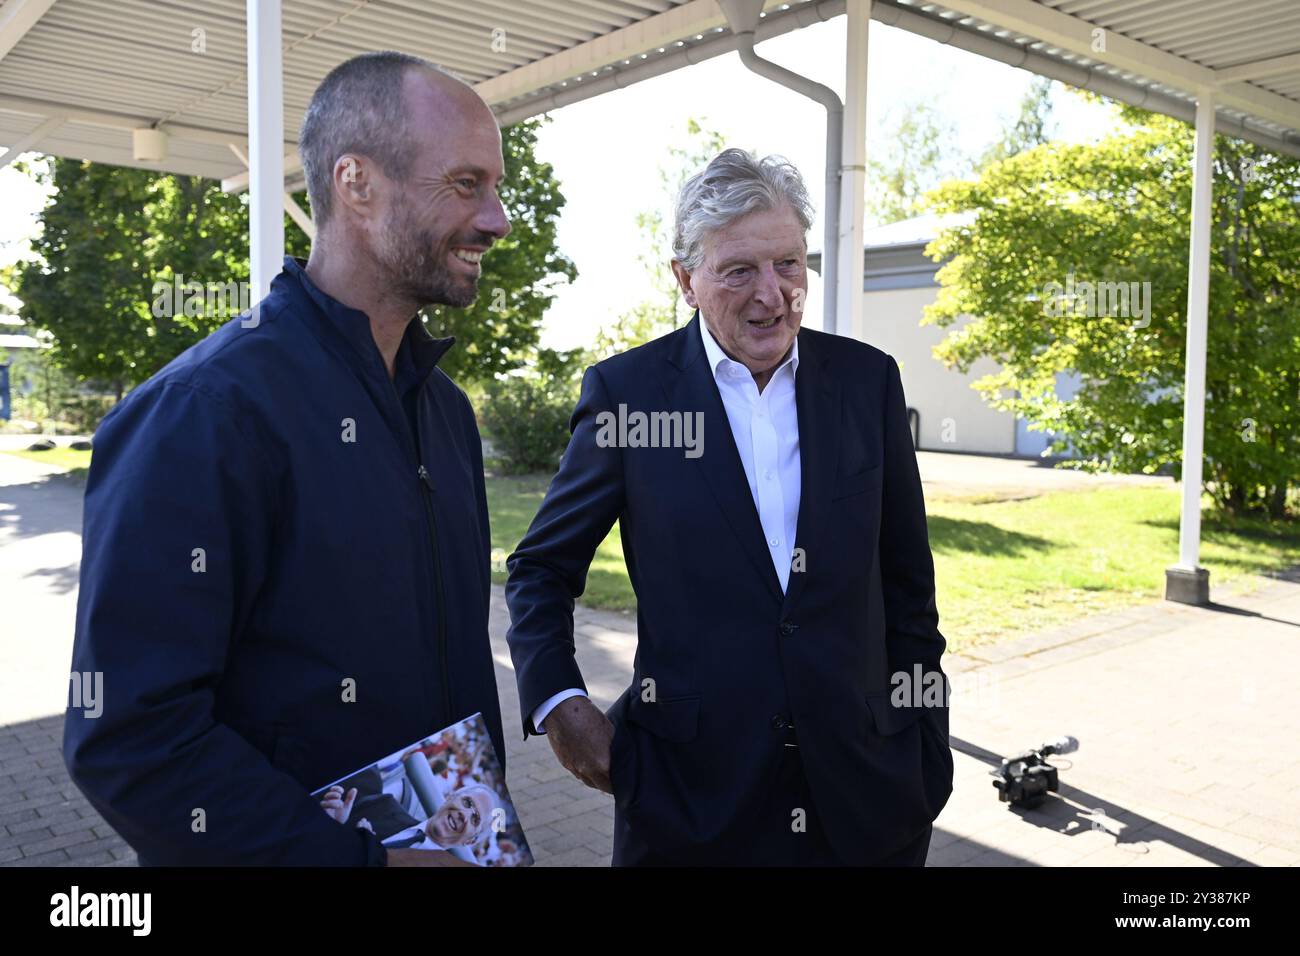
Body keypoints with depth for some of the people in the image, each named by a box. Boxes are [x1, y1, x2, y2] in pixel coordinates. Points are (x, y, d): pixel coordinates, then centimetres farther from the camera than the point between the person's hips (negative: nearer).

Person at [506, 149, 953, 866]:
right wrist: (556, 704, -11)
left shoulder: (868, 379, -1)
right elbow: (541, 569, 2)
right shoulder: (627, 391, -7)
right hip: (692, 792, -2)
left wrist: (925, 740, 7)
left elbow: (906, 579, 6)